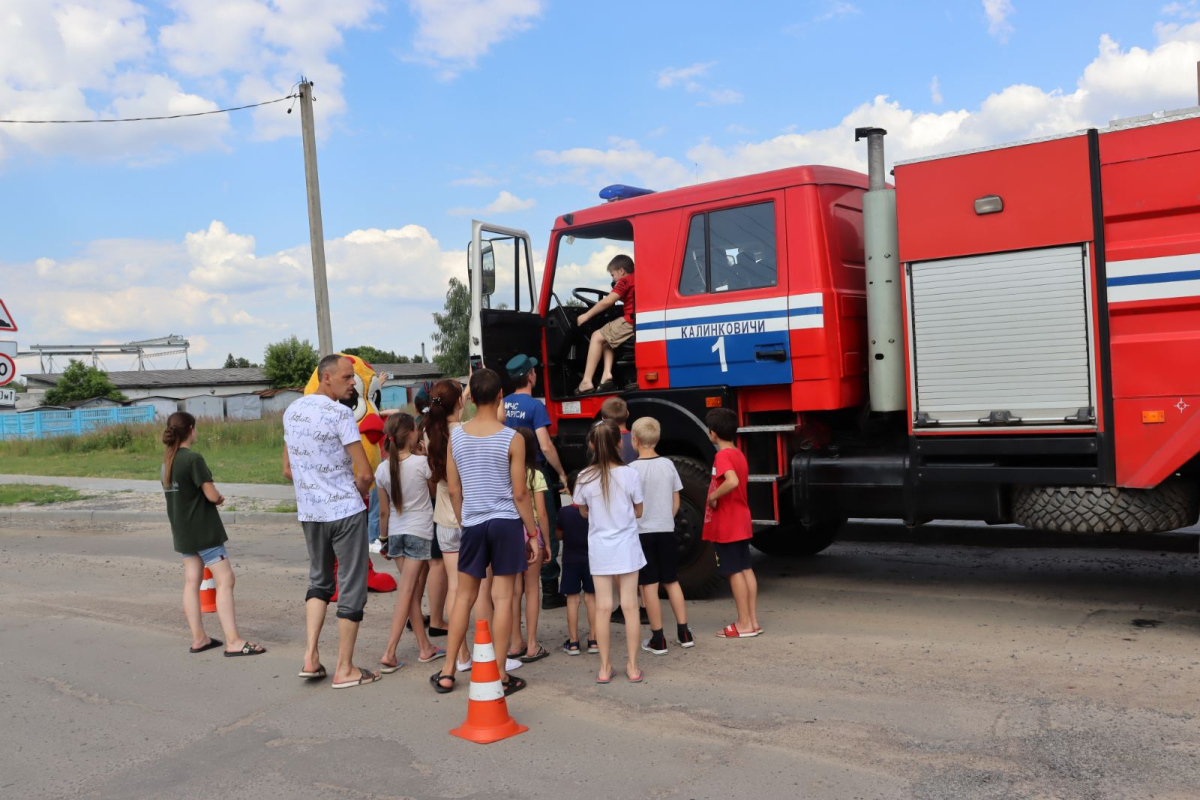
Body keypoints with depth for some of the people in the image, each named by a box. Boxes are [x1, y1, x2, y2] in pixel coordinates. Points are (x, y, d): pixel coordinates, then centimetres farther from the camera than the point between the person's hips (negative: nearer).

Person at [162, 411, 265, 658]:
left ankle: (198, 638, 17)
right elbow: (212, 495, -20)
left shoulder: (167, 461, 9)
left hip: (182, 531, 9)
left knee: (192, 582, 11)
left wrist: (214, 498, 4)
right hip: (203, 529, -9)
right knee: (225, 580, -7)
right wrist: (220, 497, 3)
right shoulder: (193, 459, -17)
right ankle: (233, 641, -10)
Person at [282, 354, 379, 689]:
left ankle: (311, 657, 13)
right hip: (345, 511, -7)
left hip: (308, 511, 7)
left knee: (319, 580, 22)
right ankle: (345, 670, 9)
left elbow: (288, 470, 16)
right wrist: (359, 493, 3)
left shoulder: (291, 411, 8)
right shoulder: (339, 413, -15)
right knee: (352, 587, 3)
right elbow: (365, 474, -17)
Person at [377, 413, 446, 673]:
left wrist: (383, 538, 16)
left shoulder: (383, 469, -1)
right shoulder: (421, 463, -13)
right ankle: (389, 653, -9)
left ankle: (425, 648, 21)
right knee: (406, 591, -4)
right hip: (419, 532, -4)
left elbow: (384, 511, 5)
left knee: (411, 590, 12)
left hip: (396, 533, 4)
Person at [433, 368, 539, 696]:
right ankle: (501, 675, 9)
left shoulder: (456, 436, 1)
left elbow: (454, 491, 5)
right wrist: (533, 533, 0)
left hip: (473, 523, 3)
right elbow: (520, 493, -8)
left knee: (464, 596, 14)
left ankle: (447, 672, 18)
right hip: (506, 522, -3)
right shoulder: (512, 439, -9)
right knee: (502, 597, 2)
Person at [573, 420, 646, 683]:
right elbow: (638, 512, 2)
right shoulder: (629, 475, -9)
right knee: (630, 605, 5)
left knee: (603, 608, 5)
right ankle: (633, 666, 11)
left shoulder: (584, 478, -7)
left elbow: (584, 512, 8)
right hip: (626, 548, -1)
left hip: (599, 550, 1)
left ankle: (605, 667, 11)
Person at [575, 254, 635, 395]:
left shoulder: (624, 281, -2)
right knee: (606, 336, 24)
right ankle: (607, 374, 3)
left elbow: (607, 302, -8)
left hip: (631, 321, -9)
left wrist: (586, 315, -3)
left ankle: (586, 381, -8)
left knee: (597, 337, -1)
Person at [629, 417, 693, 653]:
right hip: (667, 531, 5)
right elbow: (676, 503, 7)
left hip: (642, 533, -4)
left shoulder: (632, 469, -12)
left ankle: (658, 640, 5)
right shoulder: (668, 465, 2)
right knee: (672, 582, 15)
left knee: (649, 586, 1)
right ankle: (684, 633, 17)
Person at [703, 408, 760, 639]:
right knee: (746, 569, 12)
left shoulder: (723, 456, -17)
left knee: (734, 572, -3)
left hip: (725, 524, -9)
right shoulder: (739, 455, 11)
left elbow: (732, 481, -34)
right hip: (741, 521, 9)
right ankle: (753, 621, 16)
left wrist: (712, 497, -21)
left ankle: (744, 624, 2)